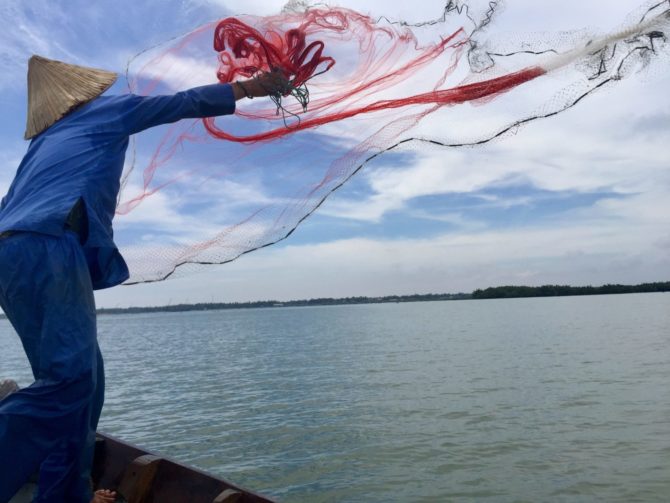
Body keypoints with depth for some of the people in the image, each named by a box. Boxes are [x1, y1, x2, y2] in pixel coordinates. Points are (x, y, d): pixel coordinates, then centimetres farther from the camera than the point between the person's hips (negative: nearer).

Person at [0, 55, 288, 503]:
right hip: (46, 248, -9)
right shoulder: (106, 110, 16)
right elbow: (187, 102, 19)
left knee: (79, 379, 9)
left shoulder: (45, 140, 34)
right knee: (71, 377, -19)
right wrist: (253, 88, 27)